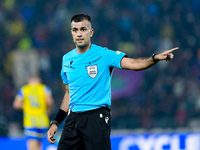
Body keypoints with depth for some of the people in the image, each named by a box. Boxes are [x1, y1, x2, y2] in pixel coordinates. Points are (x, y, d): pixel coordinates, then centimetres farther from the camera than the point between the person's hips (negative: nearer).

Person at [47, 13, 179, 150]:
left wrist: (155, 58, -36)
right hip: (73, 118, 5)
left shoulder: (103, 54, -5)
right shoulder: (67, 59, 11)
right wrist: (55, 123, 17)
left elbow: (133, 63, -18)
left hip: (97, 118, -5)